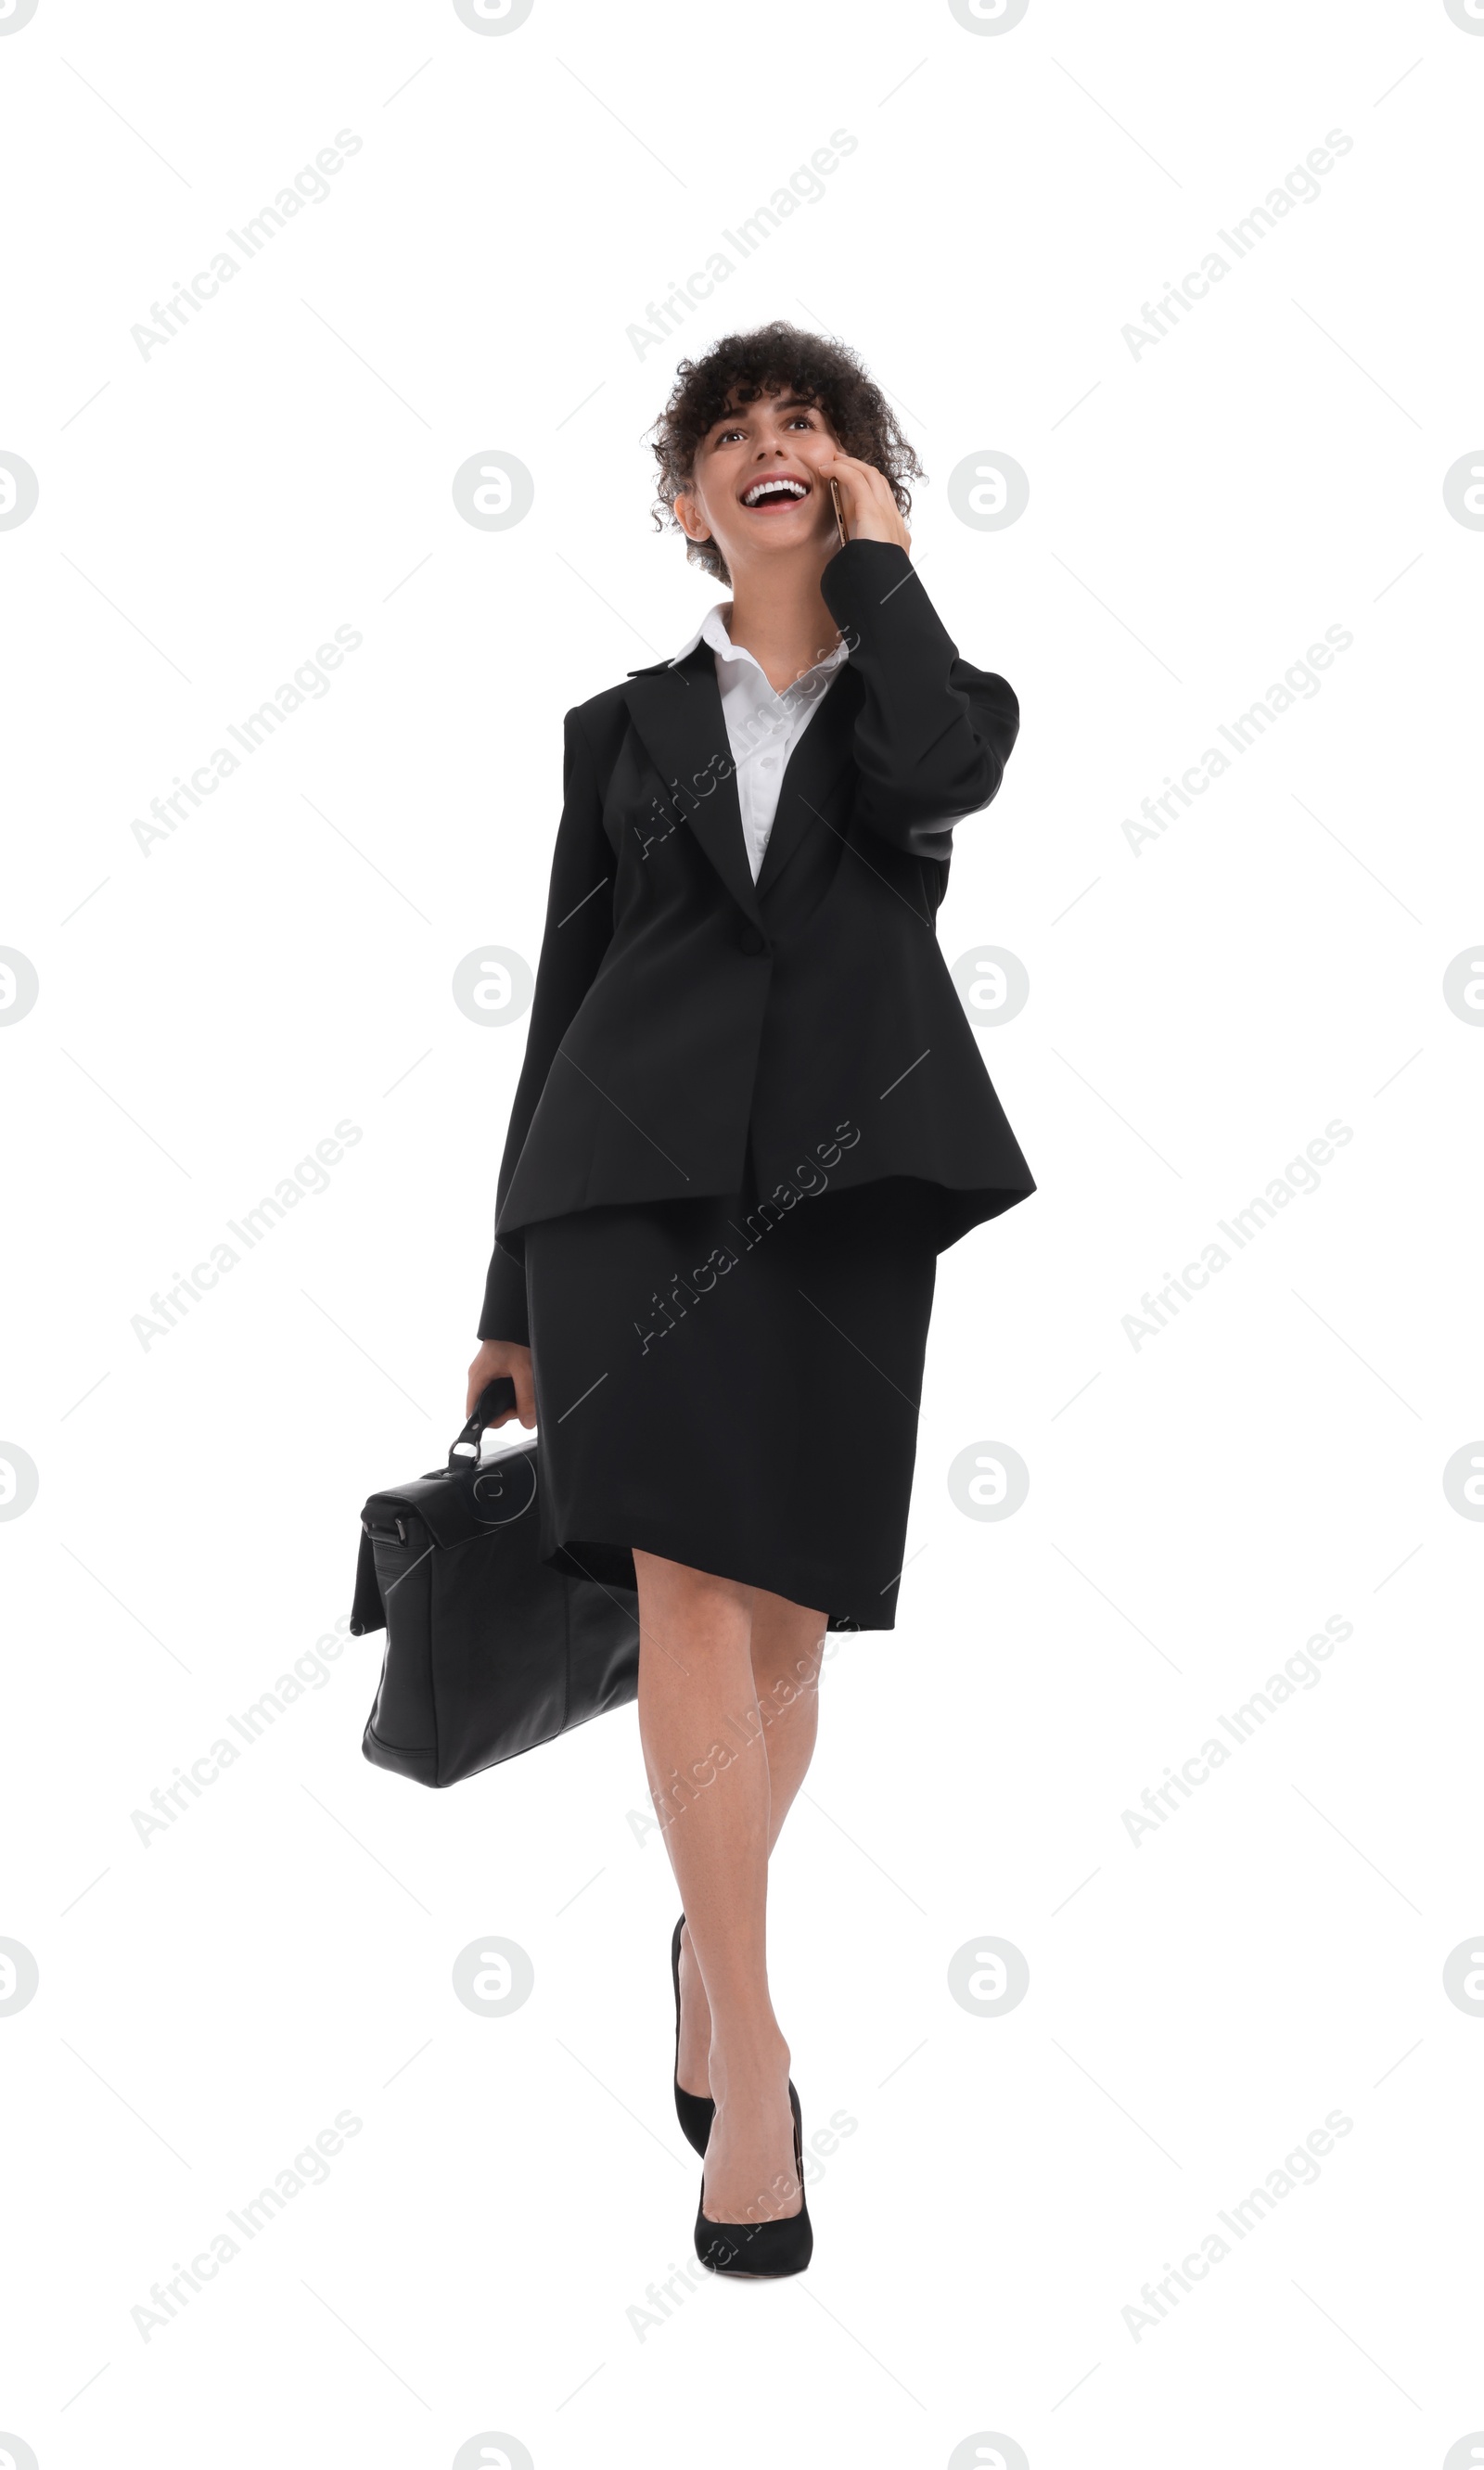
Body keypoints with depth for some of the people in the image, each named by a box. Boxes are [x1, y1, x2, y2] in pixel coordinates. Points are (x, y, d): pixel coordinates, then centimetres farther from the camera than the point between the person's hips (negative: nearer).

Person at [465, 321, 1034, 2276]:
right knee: (692, 1582, -16)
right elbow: (566, 993, 16)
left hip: (844, 1182, 0)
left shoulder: (930, 696, 17)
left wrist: (878, 557, 4)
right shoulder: (626, 725, 18)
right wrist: (514, 1291, 13)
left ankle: (711, 1955, 29)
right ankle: (752, 2047, -11)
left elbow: (930, 779, -11)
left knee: (787, 1613, 4)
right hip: (637, 1166, 0)